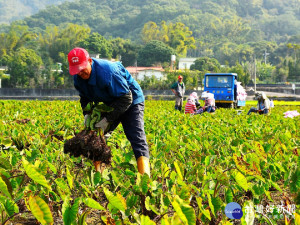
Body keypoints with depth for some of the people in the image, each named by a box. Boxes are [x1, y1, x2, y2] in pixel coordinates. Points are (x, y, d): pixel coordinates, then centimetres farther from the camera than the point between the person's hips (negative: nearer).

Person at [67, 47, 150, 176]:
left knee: (137, 137, -20)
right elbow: (85, 97, 8)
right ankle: (98, 171, 9)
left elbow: (126, 99, -31)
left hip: (131, 101, -8)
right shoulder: (78, 77, -11)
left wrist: (107, 120, -30)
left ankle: (145, 176, -28)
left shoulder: (106, 72, -35)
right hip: (111, 104, 8)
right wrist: (87, 113, -13)